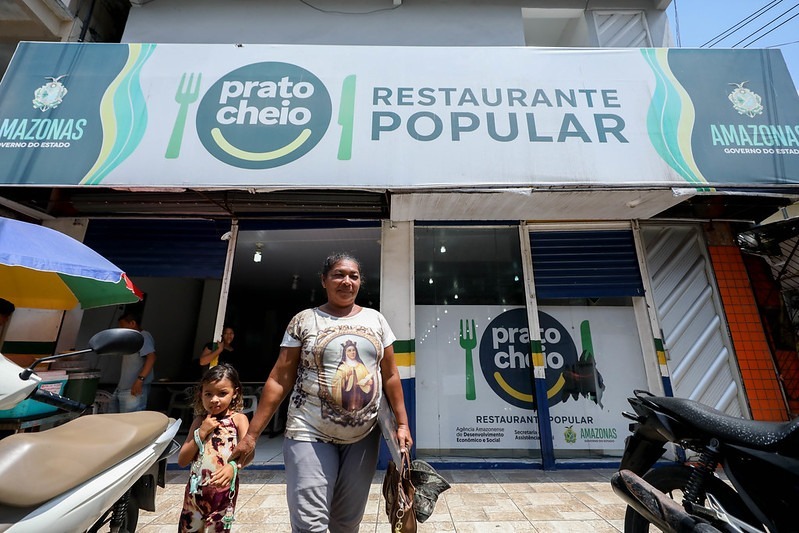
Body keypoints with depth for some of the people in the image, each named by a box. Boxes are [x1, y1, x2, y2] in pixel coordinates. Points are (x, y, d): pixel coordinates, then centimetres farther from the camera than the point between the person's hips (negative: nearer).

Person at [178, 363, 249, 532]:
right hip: (195, 490, 4)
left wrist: (233, 466, -38)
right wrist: (201, 432, -11)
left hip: (223, 490, -4)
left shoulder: (238, 418, -10)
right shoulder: (199, 421, 3)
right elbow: (182, 461, 2)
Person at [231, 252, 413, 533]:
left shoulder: (376, 320, 3)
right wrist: (251, 435, -5)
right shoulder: (304, 321, -4)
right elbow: (279, 380, -3)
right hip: (311, 435, -2)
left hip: (364, 437, 3)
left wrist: (402, 424, 2)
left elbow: (390, 376, 5)